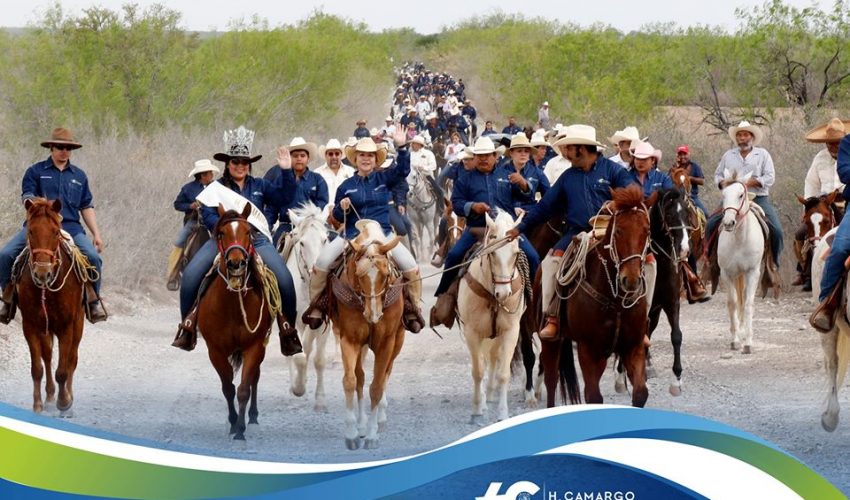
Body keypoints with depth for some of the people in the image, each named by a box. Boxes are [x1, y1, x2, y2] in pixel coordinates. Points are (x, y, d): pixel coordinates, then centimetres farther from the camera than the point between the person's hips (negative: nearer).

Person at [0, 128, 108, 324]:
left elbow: (87, 207, 18)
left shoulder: (79, 176, 18)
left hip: (70, 227, 1)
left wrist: (96, 234, 9)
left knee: (93, 257, -24)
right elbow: (27, 198, 0)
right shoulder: (35, 172, 9)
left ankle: (93, 301, -5)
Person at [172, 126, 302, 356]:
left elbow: (284, 196, 7)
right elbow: (208, 216, 0)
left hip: (256, 238, 1)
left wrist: (286, 171, -5)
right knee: (191, 274, -21)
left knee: (284, 278, -21)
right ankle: (188, 327, -8)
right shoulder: (216, 189, 12)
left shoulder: (259, 186, 18)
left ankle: (288, 331, -9)